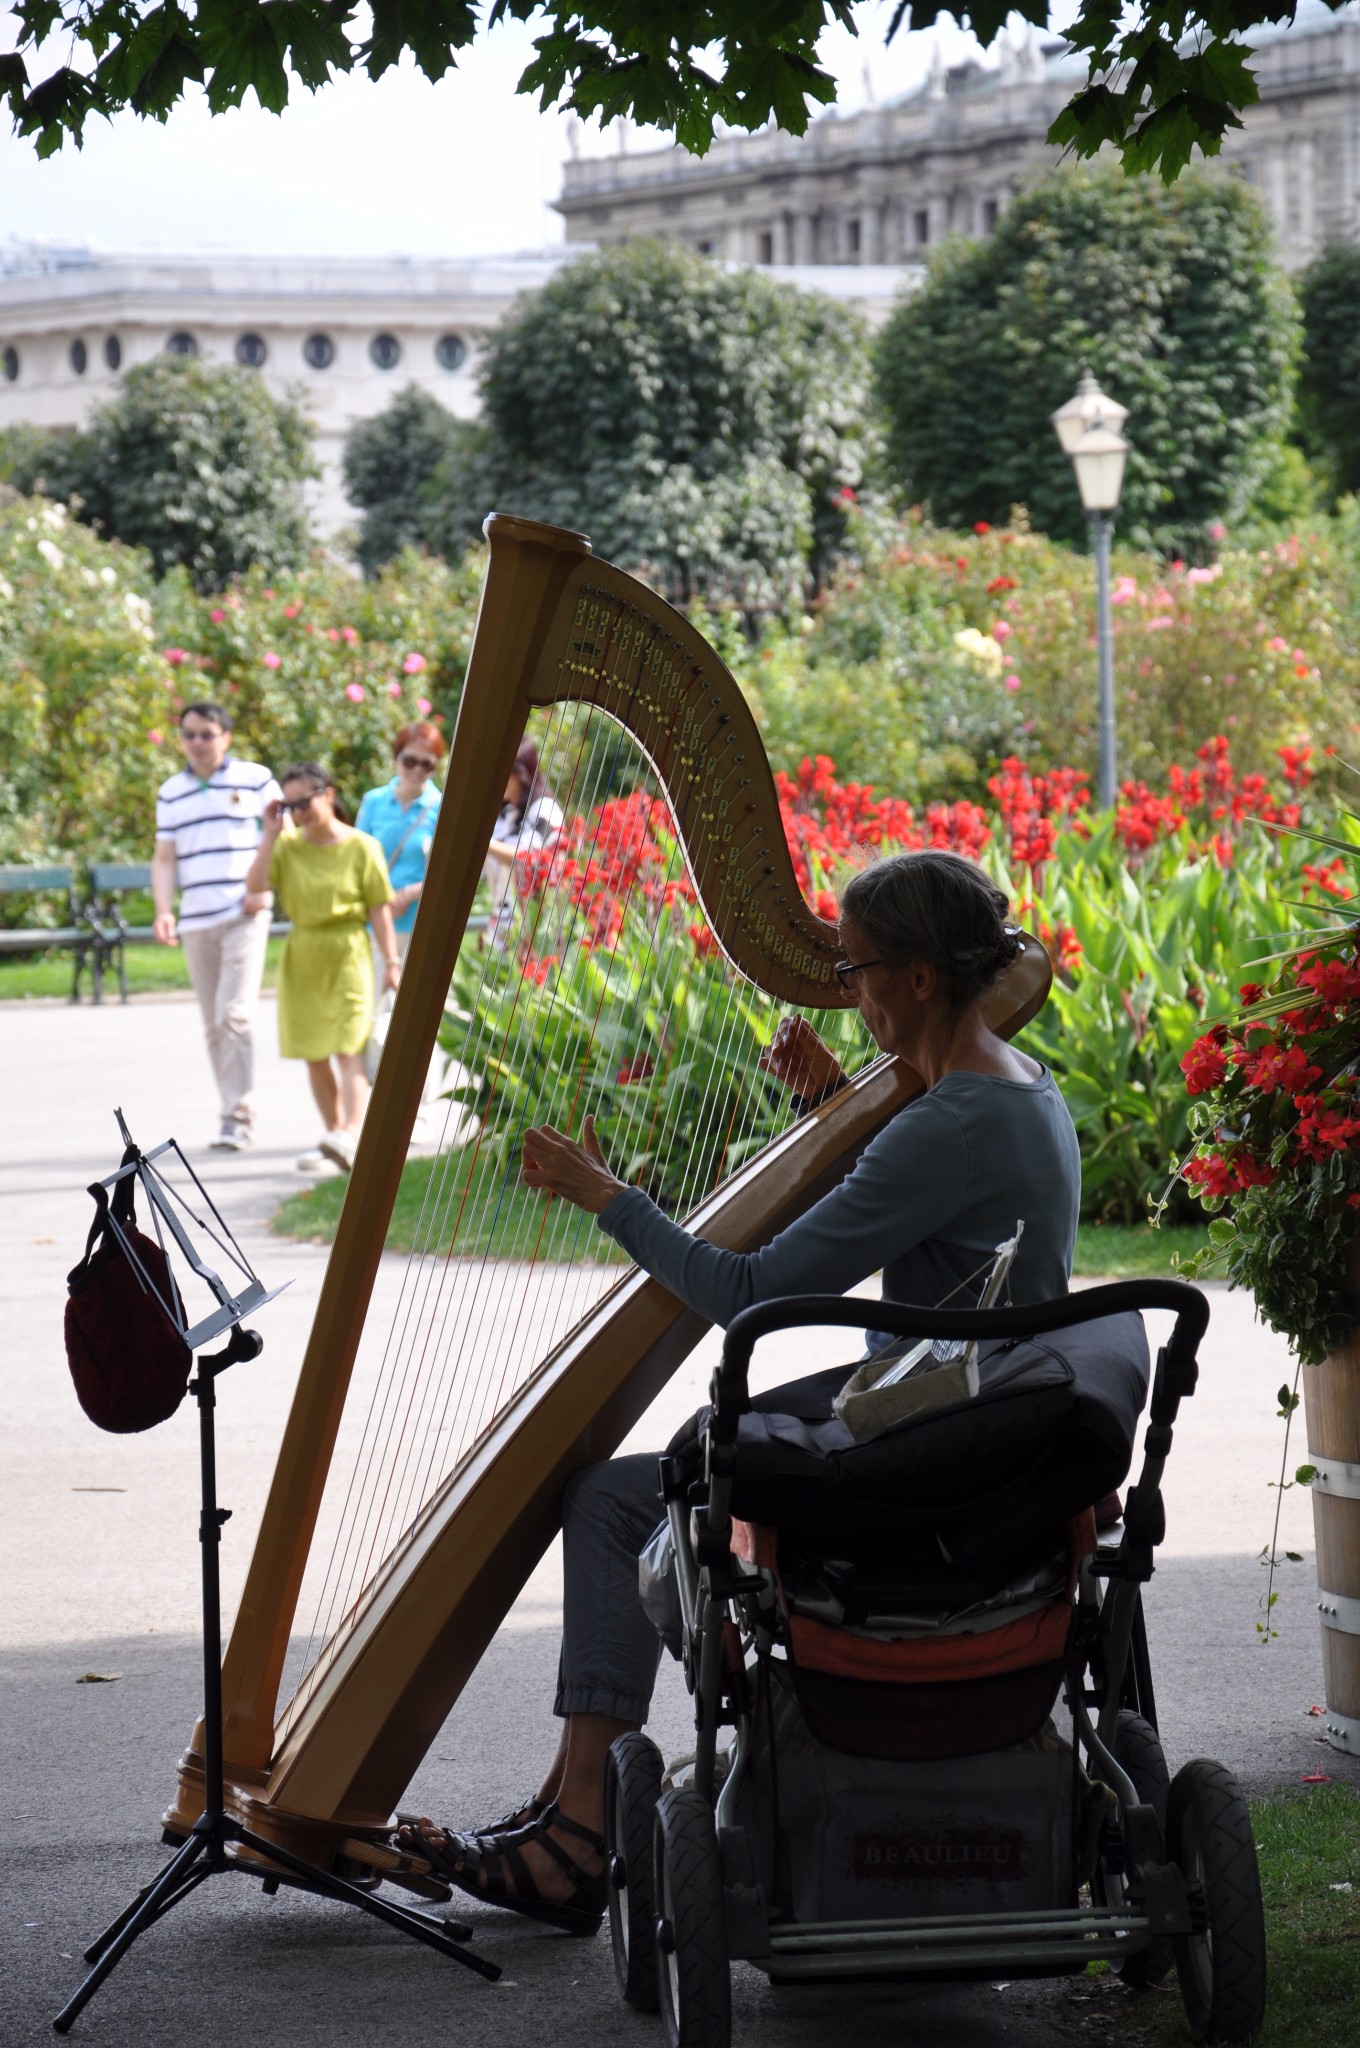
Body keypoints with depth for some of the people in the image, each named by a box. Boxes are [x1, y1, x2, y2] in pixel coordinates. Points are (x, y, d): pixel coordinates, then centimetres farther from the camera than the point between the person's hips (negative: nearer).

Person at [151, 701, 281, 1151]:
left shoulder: (255, 780, 3)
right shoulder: (171, 793, 13)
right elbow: (165, 858, 12)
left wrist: (265, 887, -7)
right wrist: (164, 911, -2)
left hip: (244, 916, -4)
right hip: (196, 922, 4)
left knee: (235, 1015, -14)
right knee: (213, 1025, 6)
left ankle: (239, 1118, -10)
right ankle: (232, 1112, 12)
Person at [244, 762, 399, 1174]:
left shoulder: (360, 847, -5)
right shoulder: (288, 846, 4)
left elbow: (379, 907, -3)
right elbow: (255, 885, -10)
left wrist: (391, 961, -6)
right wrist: (271, 833, -10)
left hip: (347, 954, -5)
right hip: (302, 956, 5)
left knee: (348, 1051, -15)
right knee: (314, 1055, 10)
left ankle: (351, 1134, -28)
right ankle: (332, 1130, 23)